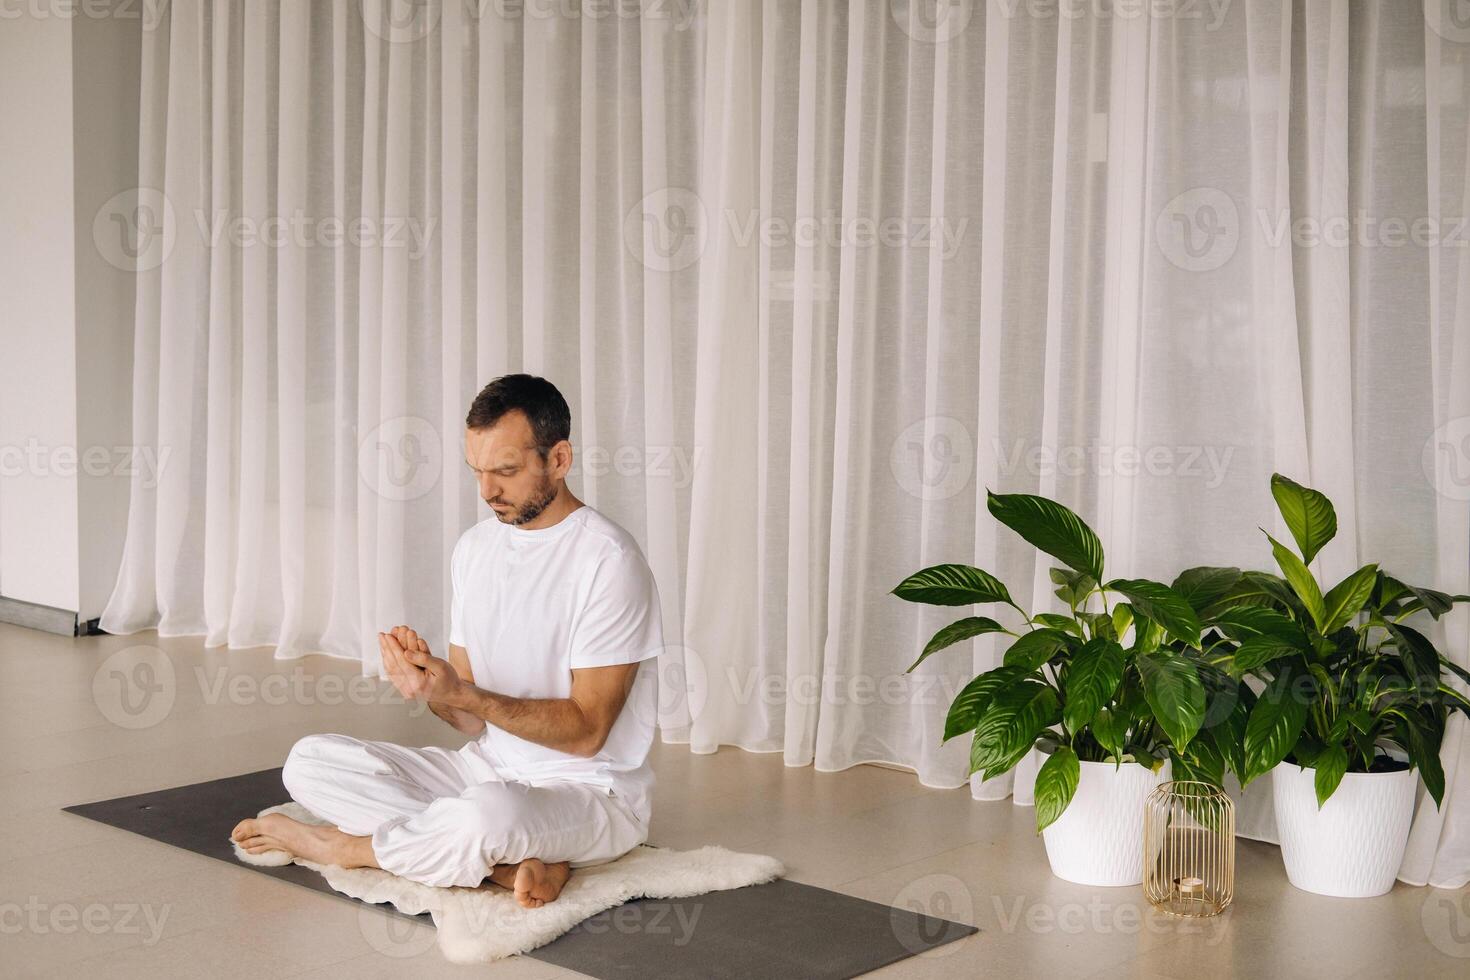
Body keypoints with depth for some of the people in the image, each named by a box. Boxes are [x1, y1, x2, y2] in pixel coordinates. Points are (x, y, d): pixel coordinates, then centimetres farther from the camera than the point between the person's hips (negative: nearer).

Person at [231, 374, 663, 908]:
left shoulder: (608, 560, -16)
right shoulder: (474, 547, 7)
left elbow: (585, 731, -18)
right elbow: (472, 721, 6)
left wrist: (460, 693, -27)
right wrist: (428, 681, -17)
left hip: (592, 792, -7)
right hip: (487, 769, 8)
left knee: (488, 812, -40)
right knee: (310, 761, -7)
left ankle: (337, 844, -9)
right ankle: (513, 860, -19)